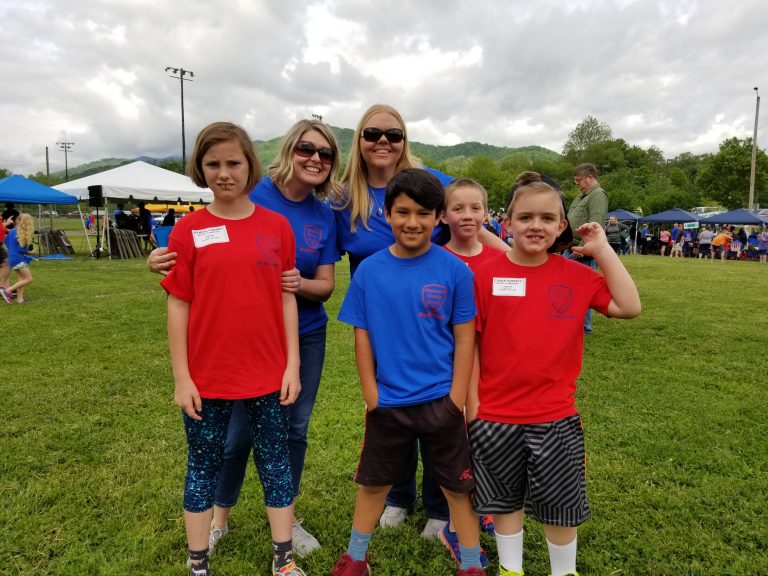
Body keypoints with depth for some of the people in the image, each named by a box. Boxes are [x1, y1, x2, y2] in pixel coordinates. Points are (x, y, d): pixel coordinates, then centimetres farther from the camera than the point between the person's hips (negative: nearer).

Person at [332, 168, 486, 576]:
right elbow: (362, 336, 0)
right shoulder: (369, 271, -6)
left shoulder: (454, 271, -9)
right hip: (387, 402, 2)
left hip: (441, 401, -1)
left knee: (456, 487, 14)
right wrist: (371, 394, -3)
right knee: (373, 482, 19)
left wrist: (456, 400, -8)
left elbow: (464, 339, -6)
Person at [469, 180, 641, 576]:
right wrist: (472, 403, -3)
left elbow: (629, 307, -6)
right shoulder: (486, 275, -6)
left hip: (555, 417, 1)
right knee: (506, 499, 19)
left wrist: (603, 250, -6)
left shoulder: (576, 275, -1)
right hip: (495, 415, 0)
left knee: (561, 504, 16)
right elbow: (471, 343, -3)